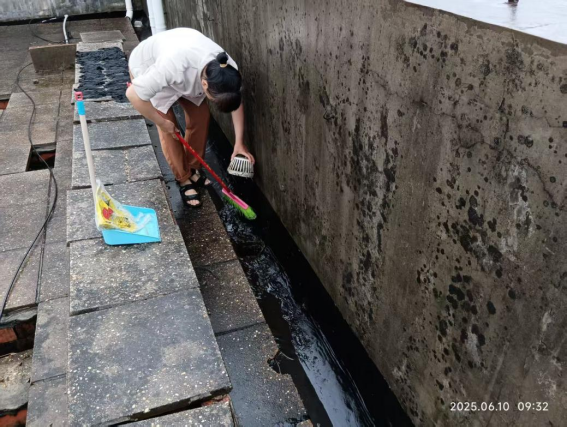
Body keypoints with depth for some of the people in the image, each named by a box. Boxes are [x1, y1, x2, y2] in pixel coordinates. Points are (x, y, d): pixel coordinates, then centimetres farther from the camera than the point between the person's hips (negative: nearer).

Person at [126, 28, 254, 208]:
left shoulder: (228, 69, -30)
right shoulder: (173, 67, -48)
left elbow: (236, 102, -10)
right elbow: (133, 95, -37)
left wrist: (239, 142, -7)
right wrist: (162, 122, -25)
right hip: (146, 66, -5)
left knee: (201, 115, -1)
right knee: (168, 128, -9)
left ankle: (193, 169, 19)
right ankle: (184, 180, 9)